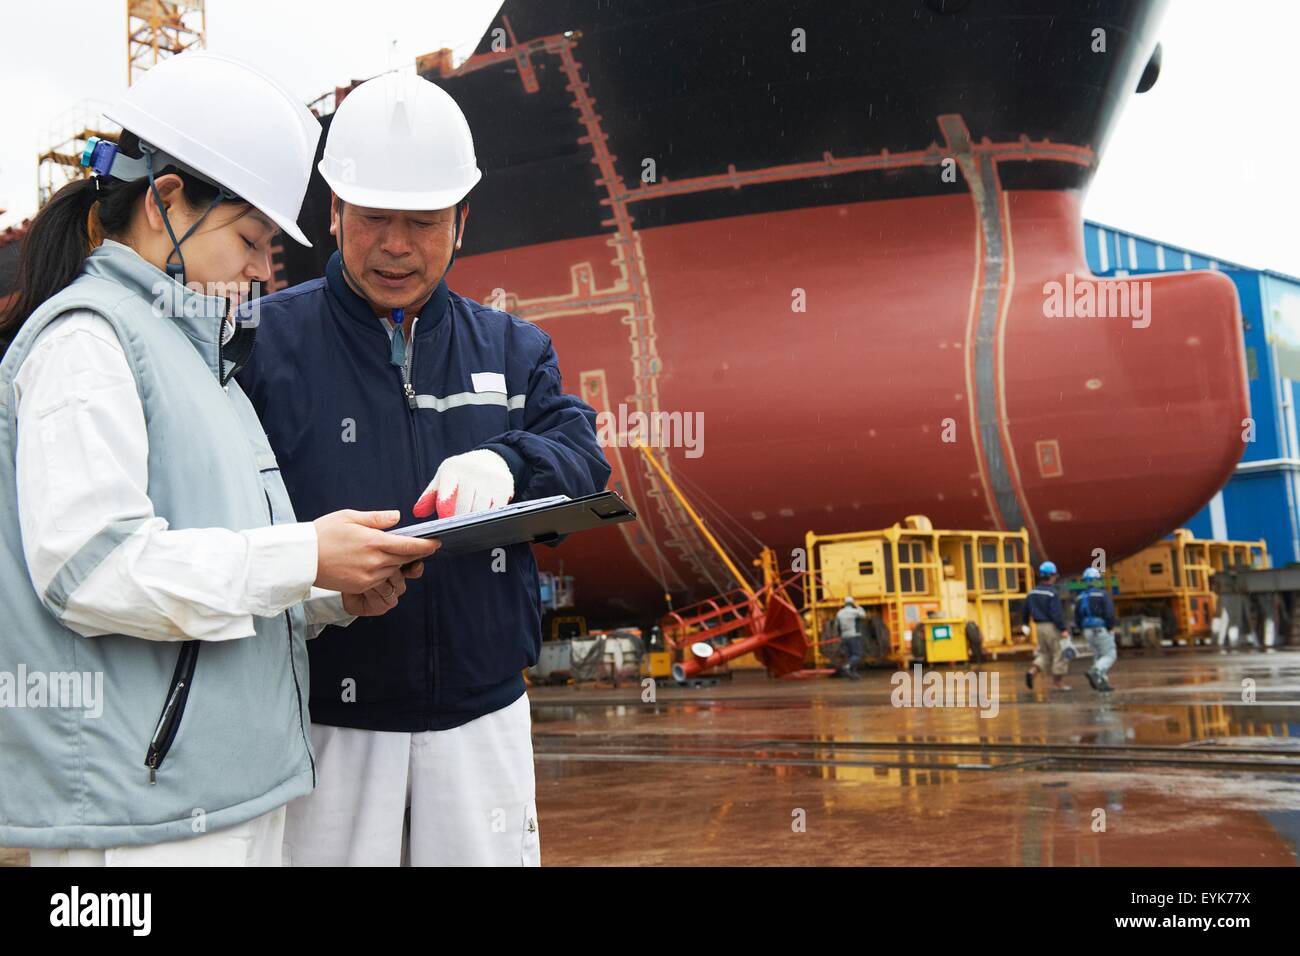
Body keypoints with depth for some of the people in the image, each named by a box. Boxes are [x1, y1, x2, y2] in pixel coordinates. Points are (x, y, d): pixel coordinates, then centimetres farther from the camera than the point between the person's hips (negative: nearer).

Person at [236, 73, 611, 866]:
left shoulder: (515, 349, 10)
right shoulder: (266, 340, -1)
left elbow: (584, 461, -2)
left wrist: (506, 461, -25)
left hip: (482, 717, 3)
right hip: (324, 723, -2)